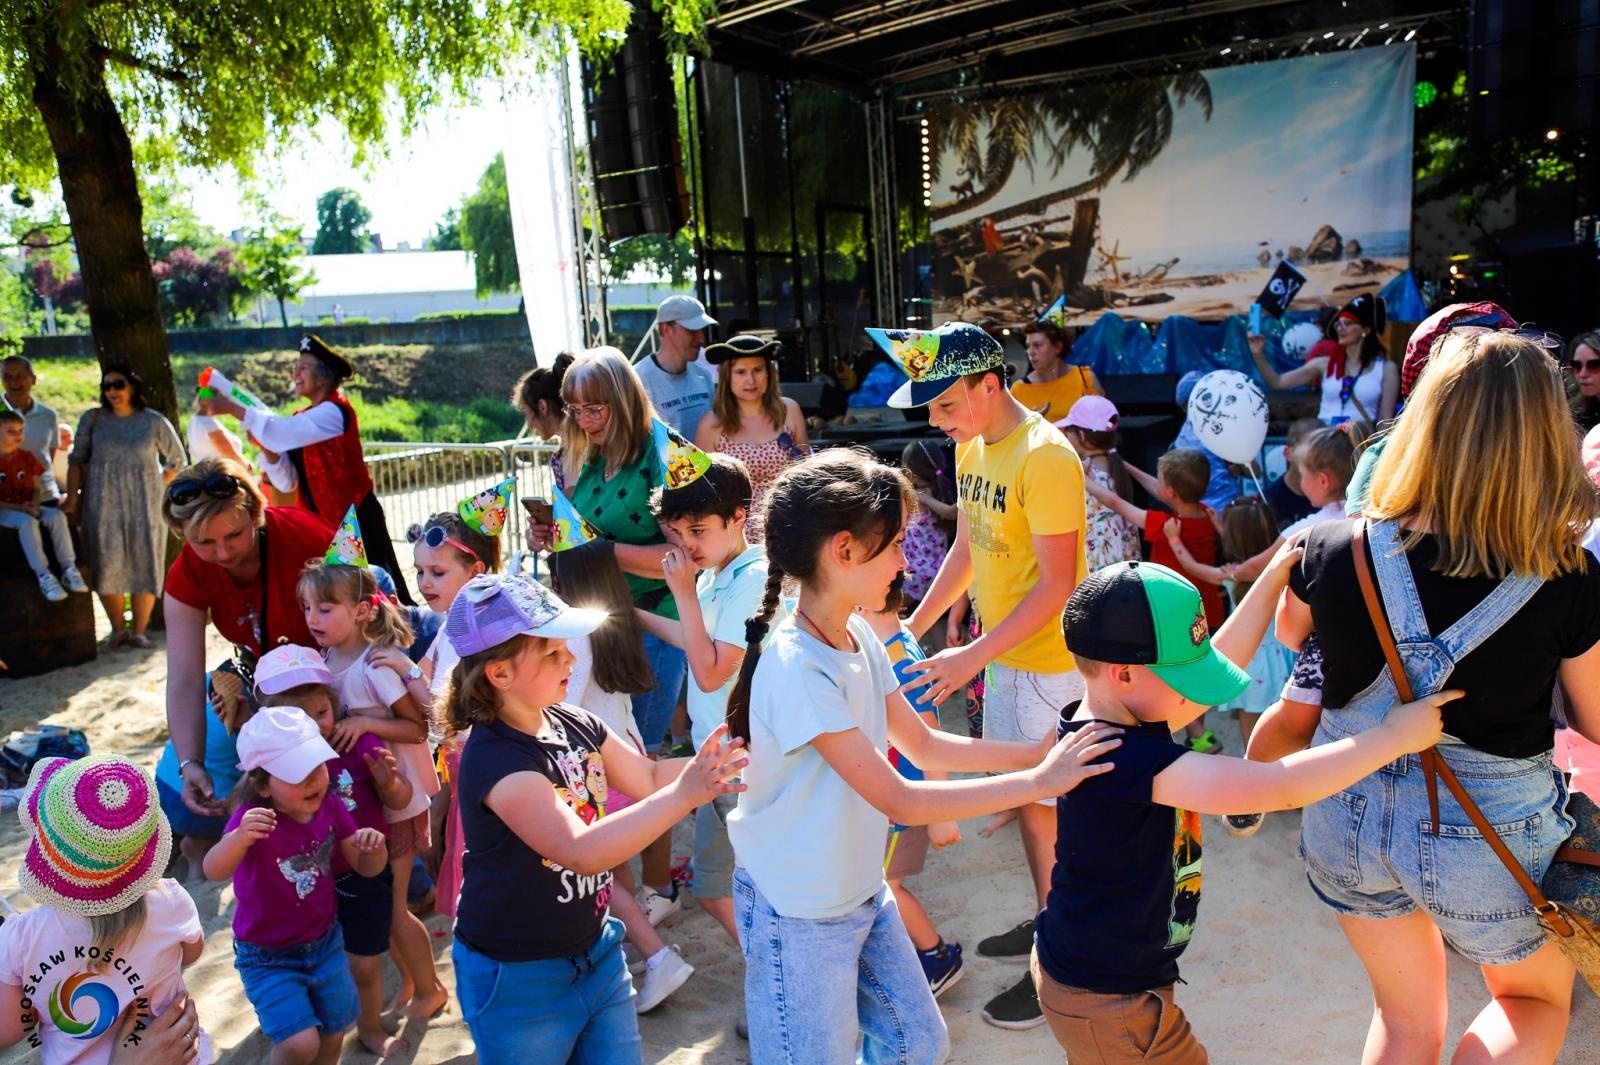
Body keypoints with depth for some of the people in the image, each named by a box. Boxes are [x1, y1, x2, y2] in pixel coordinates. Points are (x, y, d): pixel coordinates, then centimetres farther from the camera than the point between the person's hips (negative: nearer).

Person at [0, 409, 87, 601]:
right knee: (27, 521, -37)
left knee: (57, 515, -26)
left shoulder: (27, 457, 9)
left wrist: (34, 505, -13)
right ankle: (43, 576, -38)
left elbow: (38, 488, 8)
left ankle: (69, 569, -27)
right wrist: (19, 508, -22)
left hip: (28, 507, 4)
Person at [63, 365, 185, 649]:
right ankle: (118, 629, 12)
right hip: (103, 505, 1)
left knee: (144, 565, 0)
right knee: (108, 567, -1)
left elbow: (176, 460, 12)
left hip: (144, 505, -1)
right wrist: (72, 498, 0)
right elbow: (77, 461, 7)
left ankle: (139, 632, 8)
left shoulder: (154, 422, 2)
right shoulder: (92, 419, 5)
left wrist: (158, 487, 4)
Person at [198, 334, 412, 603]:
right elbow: (286, 480, 6)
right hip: (322, 522, 8)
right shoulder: (301, 418, 10)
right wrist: (266, 446, -10)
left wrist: (230, 407, -21)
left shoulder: (334, 411, -12)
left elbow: (282, 432, -26)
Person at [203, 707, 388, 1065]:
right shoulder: (255, 819, -25)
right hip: (269, 957, -4)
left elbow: (367, 868, -3)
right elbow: (213, 871, -43)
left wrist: (373, 848, -26)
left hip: (325, 943, 5)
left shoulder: (329, 806, -12)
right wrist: (240, 837, -63)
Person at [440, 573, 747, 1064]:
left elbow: (649, 779, 8)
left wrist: (713, 756, -8)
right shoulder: (495, 759, -26)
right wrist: (686, 794, -44)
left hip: (596, 954, 6)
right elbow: (582, 851, -37)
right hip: (519, 980, -6)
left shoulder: (575, 724, -4)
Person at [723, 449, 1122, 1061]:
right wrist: (1039, 782, -24)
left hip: (863, 894, 8)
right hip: (798, 918, -7)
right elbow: (901, 801, -27)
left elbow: (924, 745, 6)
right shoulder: (797, 669, -30)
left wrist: (1036, 753, -3)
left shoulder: (858, 636, -5)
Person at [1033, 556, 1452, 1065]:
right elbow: (1279, 788, -34)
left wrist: (1273, 579, 4)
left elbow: (1218, 662, 5)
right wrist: (1394, 735, -25)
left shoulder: (1104, 722, -6)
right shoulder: (1122, 756, -33)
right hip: (1106, 1001, -9)